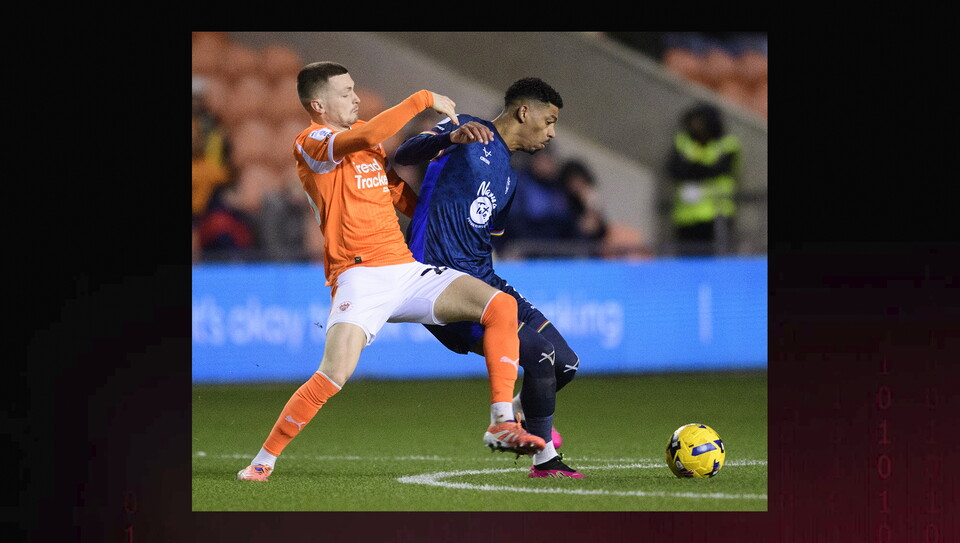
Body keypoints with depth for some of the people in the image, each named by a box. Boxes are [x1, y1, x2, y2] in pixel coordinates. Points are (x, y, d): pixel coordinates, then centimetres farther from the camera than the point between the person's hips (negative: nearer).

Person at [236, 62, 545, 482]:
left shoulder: (369, 144, 21)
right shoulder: (310, 143, -4)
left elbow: (408, 202, 29)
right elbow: (367, 136, -24)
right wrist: (425, 99, -15)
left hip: (407, 269, 7)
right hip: (360, 276, -7)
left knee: (502, 306, -10)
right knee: (335, 373, -26)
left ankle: (502, 424, -9)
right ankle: (263, 460, -8)